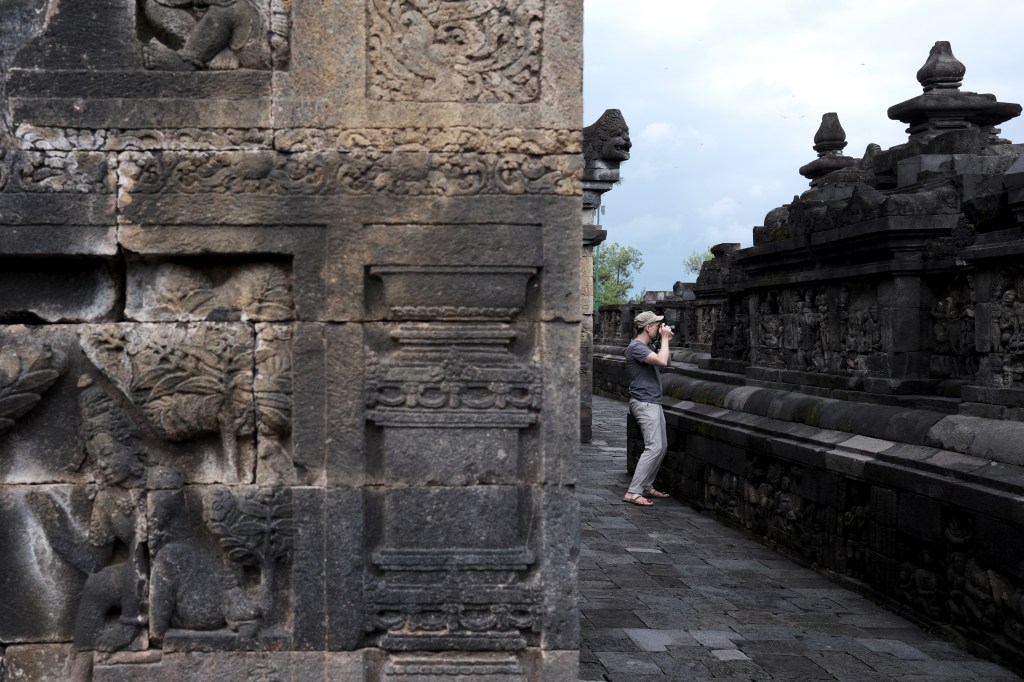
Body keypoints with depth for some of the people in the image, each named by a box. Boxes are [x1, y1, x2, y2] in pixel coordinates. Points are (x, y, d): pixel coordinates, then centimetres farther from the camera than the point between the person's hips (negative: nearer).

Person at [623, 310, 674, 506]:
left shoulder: (649, 346, 16)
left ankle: (646, 487, 17)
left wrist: (666, 341, 9)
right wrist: (664, 339, -14)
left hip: (653, 402, 10)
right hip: (644, 403, -10)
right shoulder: (636, 347, -16)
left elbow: (667, 362, 22)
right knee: (654, 447, -17)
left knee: (662, 446, 11)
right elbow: (662, 361, -27)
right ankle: (633, 492, -18)